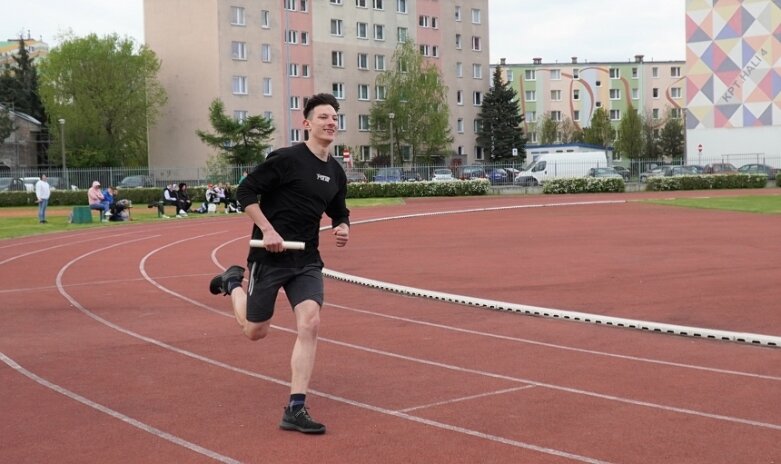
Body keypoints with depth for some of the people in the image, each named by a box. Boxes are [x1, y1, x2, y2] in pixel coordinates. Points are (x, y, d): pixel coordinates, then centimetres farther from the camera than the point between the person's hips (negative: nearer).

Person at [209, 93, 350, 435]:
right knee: (255, 331, 6)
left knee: (310, 323, -14)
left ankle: (295, 410, -8)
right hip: (270, 254, -5)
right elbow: (246, 191, -11)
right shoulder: (286, 158, -12)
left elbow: (339, 212, 22)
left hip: (307, 259, 5)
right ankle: (233, 283, 39)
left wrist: (343, 227, 0)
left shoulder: (336, 172, 8)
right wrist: (268, 229, -20)